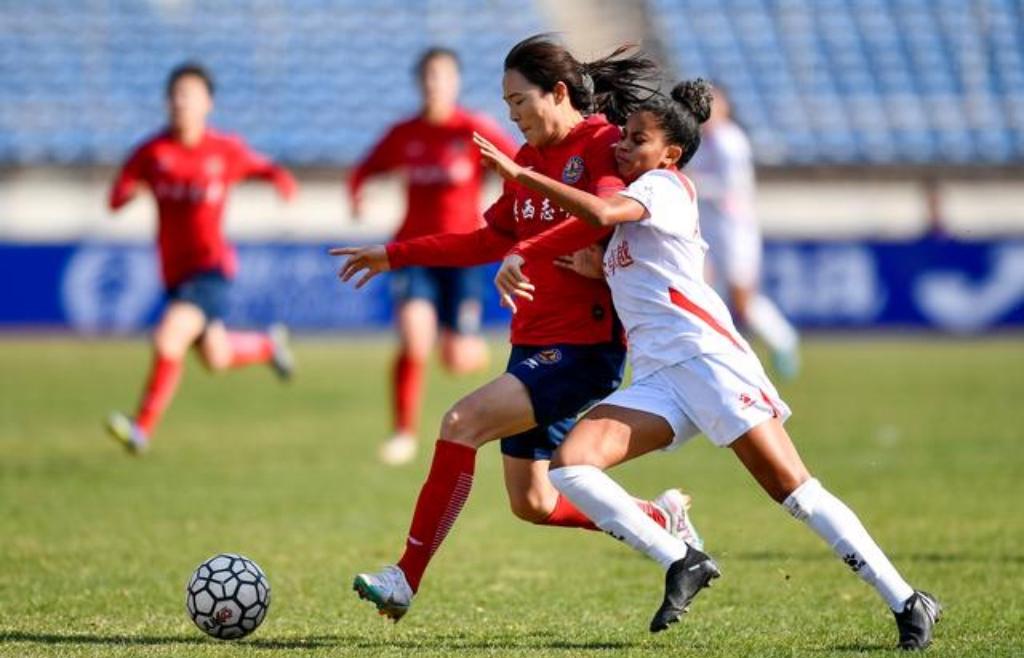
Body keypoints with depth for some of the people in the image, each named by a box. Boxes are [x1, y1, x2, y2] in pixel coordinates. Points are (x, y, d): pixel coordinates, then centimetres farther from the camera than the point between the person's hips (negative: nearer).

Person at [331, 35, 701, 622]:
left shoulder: (605, 146, -11)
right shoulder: (530, 157, 15)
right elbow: (493, 239, 24)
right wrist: (396, 257, 22)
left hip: (584, 347, -9)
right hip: (534, 343, 9)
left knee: (463, 424, -22)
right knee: (532, 503, 9)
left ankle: (406, 580, -19)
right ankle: (661, 519, 29)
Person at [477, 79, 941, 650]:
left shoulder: (667, 186, -2)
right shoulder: (630, 201, 24)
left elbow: (601, 213, -20)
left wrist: (519, 174, -17)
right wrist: (516, 260, 11)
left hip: (706, 356, -8)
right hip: (655, 378, 8)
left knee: (795, 490, -12)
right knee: (569, 466, -14)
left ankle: (909, 604, -7)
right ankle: (683, 562, -6)